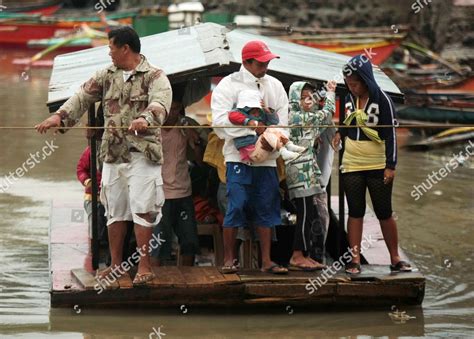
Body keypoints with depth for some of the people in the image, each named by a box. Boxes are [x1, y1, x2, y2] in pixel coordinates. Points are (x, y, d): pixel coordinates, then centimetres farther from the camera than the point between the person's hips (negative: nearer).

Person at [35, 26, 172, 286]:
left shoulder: (154, 76, -5)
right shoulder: (107, 76, 14)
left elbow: (160, 102, -23)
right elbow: (83, 97, 9)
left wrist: (145, 119, -44)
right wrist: (60, 116, -7)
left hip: (142, 153, -6)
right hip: (112, 154, 6)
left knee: (142, 209, -7)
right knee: (114, 209, 10)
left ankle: (144, 266, -1)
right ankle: (116, 265, 20)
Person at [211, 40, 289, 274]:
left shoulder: (275, 86, 14)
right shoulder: (228, 85, -2)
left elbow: (283, 119, 11)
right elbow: (220, 122, -12)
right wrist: (253, 127, -19)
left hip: (267, 158, 4)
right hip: (239, 157, -4)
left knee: (267, 209, 4)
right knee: (236, 206, -8)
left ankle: (266, 261, 9)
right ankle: (228, 259, 2)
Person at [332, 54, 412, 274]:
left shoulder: (381, 100, -10)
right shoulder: (349, 99, 6)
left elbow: (390, 133, -11)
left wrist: (390, 165, -15)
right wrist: (340, 133, 1)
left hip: (378, 166, -4)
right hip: (351, 165, 4)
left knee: (384, 213, 4)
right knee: (355, 212, 4)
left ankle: (395, 259, 12)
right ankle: (355, 259, 6)